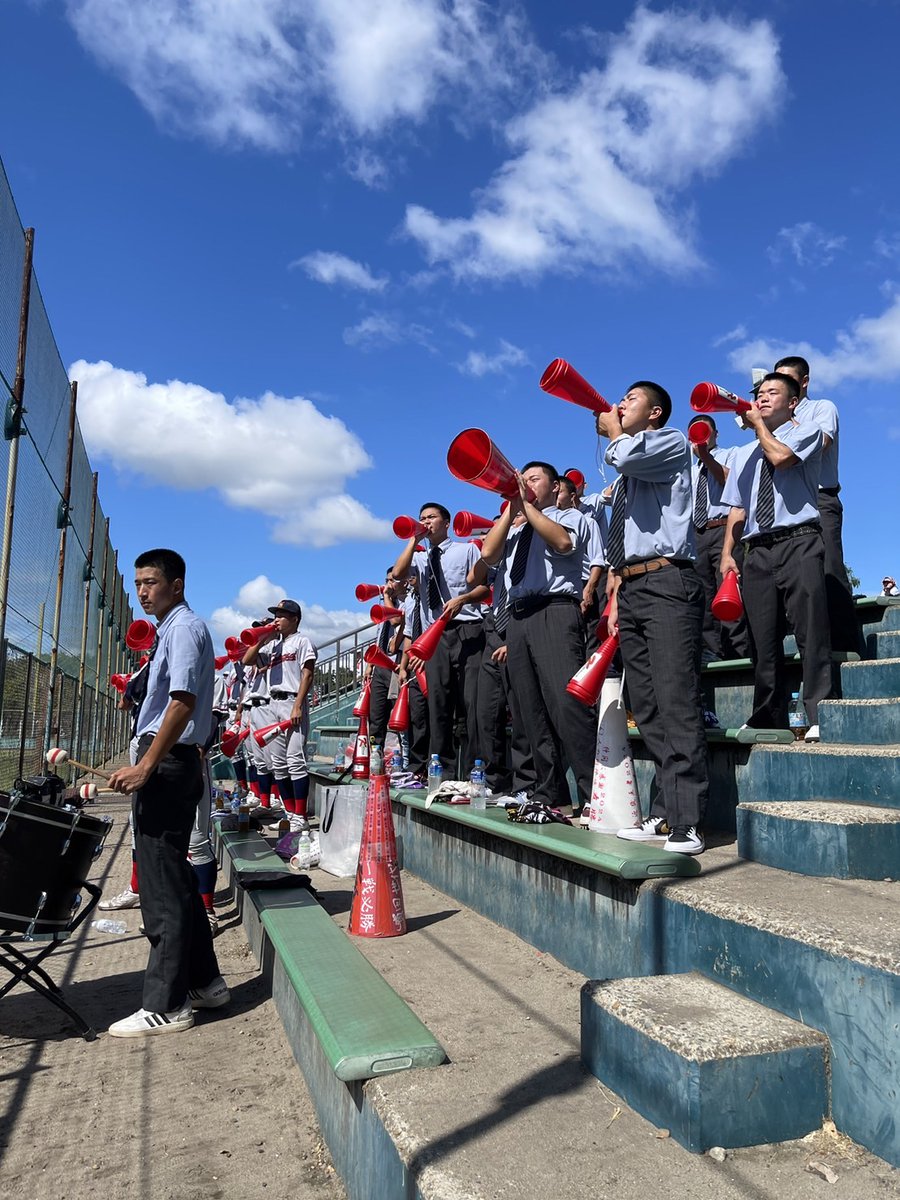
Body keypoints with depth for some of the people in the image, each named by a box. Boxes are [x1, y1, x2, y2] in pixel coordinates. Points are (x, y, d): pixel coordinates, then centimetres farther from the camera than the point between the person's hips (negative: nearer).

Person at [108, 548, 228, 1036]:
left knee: (163, 883, -5)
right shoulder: (174, 629, 20)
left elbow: (183, 702, -22)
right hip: (176, 763, 11)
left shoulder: (184, 628, -11)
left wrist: (144, 767, -24)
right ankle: (203, 981, 24)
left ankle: (165, 1005, 3)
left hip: (168, 763, -11)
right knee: (173, 876, 15)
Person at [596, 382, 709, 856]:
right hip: (631, 589, 8)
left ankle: (685, 825, -13)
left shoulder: (673, 442, 6)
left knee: (675, 702, -14)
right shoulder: (625, 474, 27)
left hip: (666, 582, -8)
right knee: (646, 708, 6)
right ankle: (663, 814, 11)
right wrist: (614, 598, 15)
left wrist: (613, 429, 4)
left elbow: (626, 455, -17)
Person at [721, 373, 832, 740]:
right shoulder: (744, 455, 25)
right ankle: (768, 719, 9)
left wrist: (758, 424, 3)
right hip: (757, 550, 5)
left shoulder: (806, 431, 9)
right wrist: (727, 554, 7)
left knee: (810, 630, -11)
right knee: (764, 638, 4)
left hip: (799, 542, -5)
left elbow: (781, 456, -14)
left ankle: (819, 716, -8)